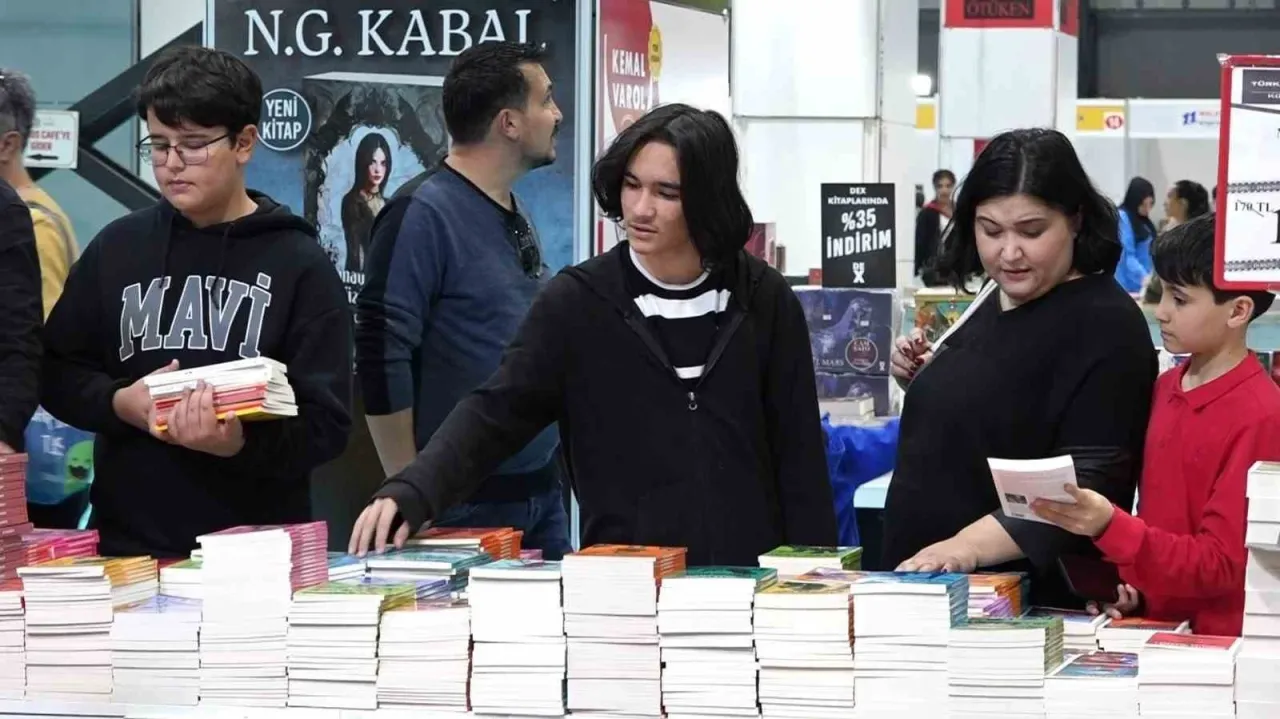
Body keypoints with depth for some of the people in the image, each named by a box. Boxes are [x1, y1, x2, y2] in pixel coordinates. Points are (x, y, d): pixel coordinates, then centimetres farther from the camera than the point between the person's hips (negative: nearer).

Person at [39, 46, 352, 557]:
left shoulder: (300, 265, -3)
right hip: (128, 544, 2)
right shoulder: (117, 247, 6)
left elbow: (327, 424, -6)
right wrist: (119, 404, -11)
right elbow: (56, 372, 10)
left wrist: (240, 442, -25)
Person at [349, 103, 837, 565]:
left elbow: (799, 453, 5)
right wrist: (409, 494, -22)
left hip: (747, 578, 1)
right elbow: (496, 414, -6)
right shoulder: (577, 301, -2)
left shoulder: (765, 301, 1)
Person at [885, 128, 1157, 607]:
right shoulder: (995, 304, 10)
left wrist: (969, 546, -33)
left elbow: (1086, 489, -23)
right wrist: (925, 379, 6)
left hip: (1033, 607, -8)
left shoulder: (1104, 325, -15)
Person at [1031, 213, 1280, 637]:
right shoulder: (1166, 388, 10)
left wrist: (1110, 526, -22)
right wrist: (1131, 587, 2)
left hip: (1214, 639, -6)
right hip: (1153, 624, 6)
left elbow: (1221, 566, -14)